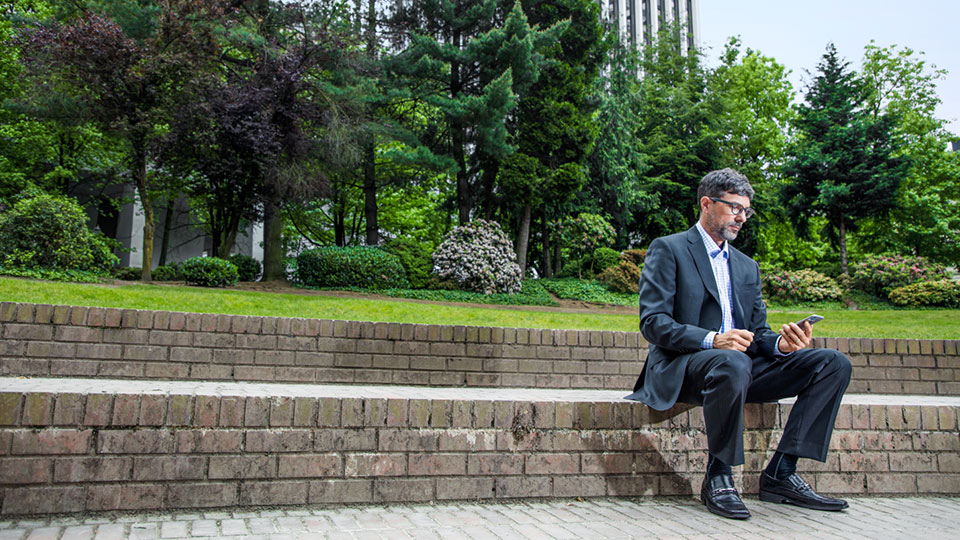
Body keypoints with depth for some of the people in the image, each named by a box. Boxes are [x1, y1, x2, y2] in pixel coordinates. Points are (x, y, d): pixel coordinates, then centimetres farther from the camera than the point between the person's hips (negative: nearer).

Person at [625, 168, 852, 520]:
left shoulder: (747, 266, 24)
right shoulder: (668, 250, 2)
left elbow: (758, 331, 17)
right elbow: (652, 322, -10)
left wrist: (781, 344, -8)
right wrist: (712, 340, -25)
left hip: (739, 365, 7)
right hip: (682, 367, -7)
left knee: (833, 363, -10)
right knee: (733, 363, -40)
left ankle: (780, 474, -12)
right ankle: (717, 479, -21)